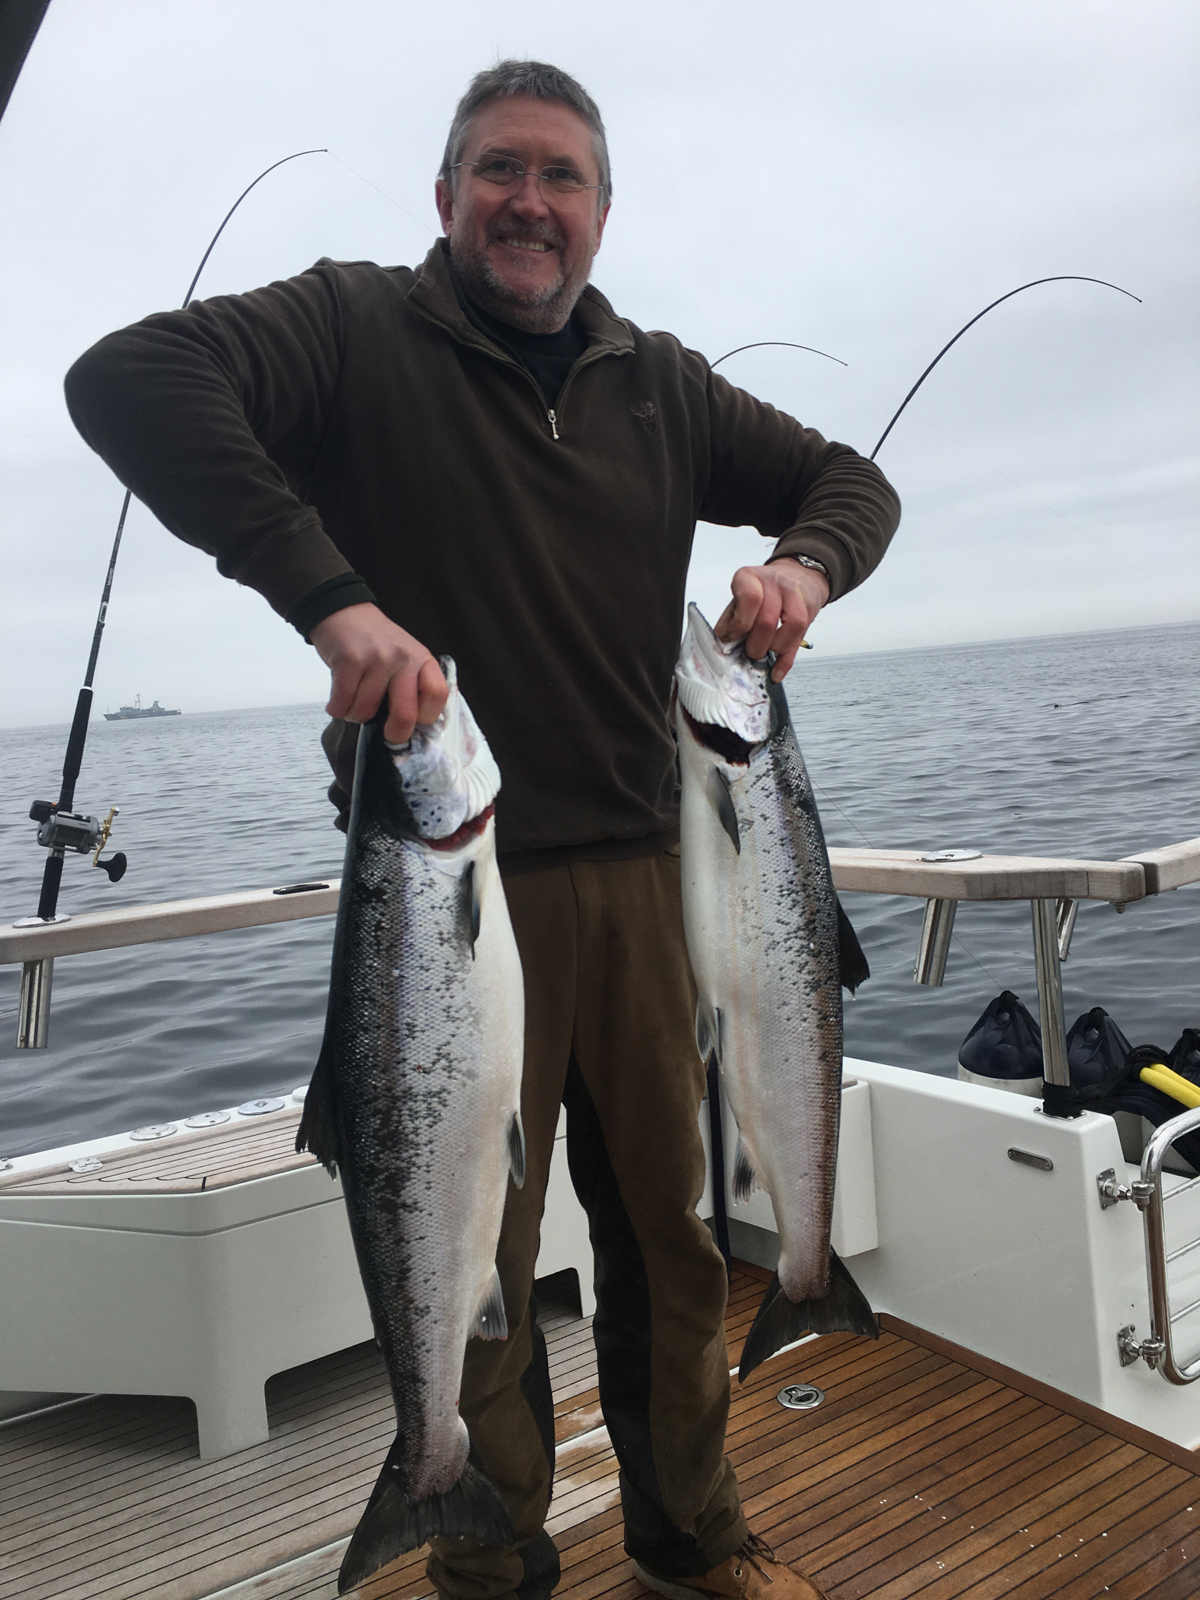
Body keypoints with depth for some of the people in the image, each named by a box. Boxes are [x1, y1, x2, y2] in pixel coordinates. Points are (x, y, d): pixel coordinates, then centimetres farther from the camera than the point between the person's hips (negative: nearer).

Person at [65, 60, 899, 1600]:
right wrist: (329, 593, -29)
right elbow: (128, 376, -16)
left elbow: (847, 479, 20)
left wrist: (801, 563, -4)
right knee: (473, 1255, 8)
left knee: (670, 1227, 15)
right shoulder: (360, 330, -1)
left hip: (635, 873, 5)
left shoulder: (662, 385, 13)